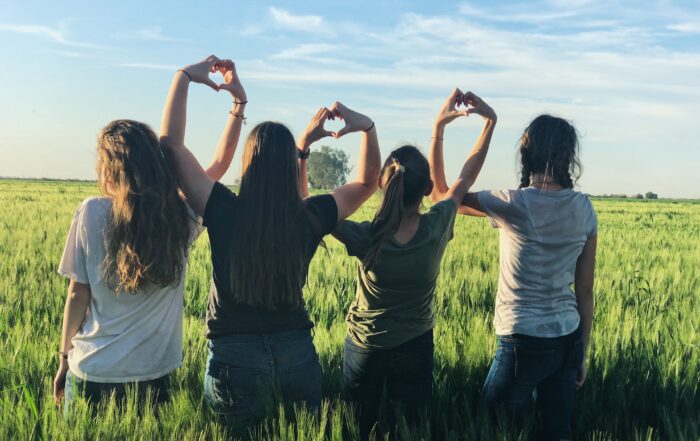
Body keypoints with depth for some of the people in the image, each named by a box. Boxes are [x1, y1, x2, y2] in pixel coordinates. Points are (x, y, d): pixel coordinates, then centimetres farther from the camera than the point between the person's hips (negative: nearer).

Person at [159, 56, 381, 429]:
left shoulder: (224, 212, -14)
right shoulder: (311, 217, -7)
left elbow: (171, 144, -7)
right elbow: (367, 182, 10)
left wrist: (184, 77, -3)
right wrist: (366, 128, 2)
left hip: (235, 357, -2)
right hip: (297, 354, 2)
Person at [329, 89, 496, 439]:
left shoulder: (366, 239, -28)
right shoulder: (437, 229, -23)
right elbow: (466, 177, -6)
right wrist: (490, 121, 0)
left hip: (365, 347, -1)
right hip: (415, 347, 1)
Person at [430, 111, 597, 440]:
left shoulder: (514, 205, -13)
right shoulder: (584, 209, 0)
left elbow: (441, 195, 0)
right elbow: (585, 291, 4)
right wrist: (582, 354, 13)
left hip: (524, 341, -5)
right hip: (568, 340, 5)